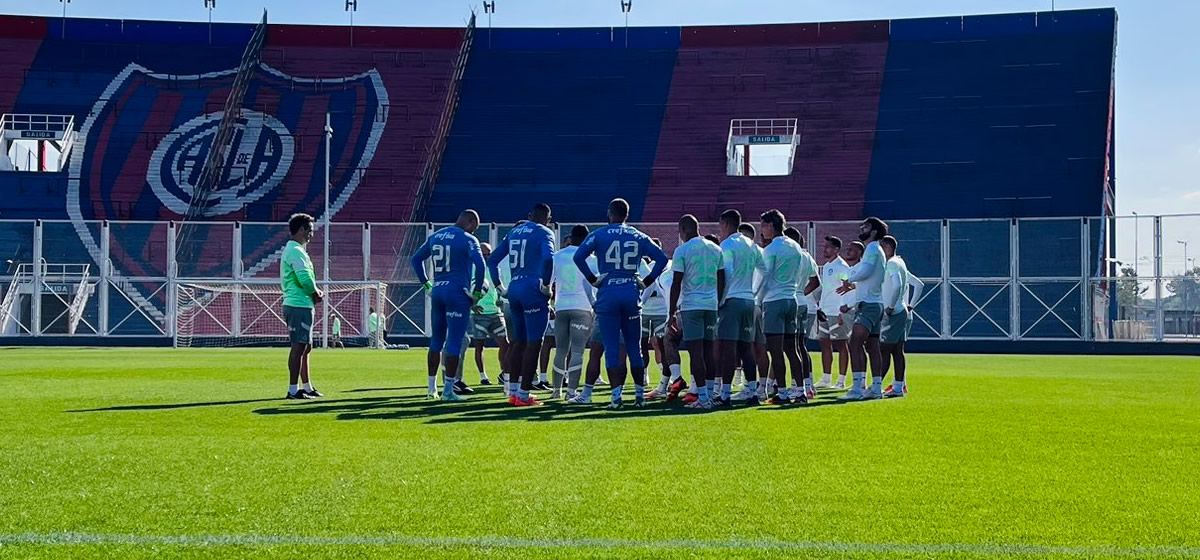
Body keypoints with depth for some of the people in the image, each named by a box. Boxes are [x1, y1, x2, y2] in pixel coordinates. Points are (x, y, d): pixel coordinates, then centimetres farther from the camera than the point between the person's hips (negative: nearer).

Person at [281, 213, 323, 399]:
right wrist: (316, 293, -5)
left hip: (299, 305, 11)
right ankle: (293, 390, -7)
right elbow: (305, 278, -23)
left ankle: (307, 387, 22)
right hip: (299, 305, -11)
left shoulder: (292, 249, 19)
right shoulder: (296, 251, -14)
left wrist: (315, 292, 6)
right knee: (299, 347, -8)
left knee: (306, 347, 16)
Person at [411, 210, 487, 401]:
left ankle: (432, 388, 19)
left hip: (437, 292, 6)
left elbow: (416, 259, 21)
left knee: (436, 340, 15)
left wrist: (426, 284, 21)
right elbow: (479, 264, -20)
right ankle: (448, 390, -3)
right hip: (458, 293, -6)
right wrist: (477, 292, -9)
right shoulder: (467, 240, -8)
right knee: (454, 343, -2)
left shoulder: (435, 236, 13)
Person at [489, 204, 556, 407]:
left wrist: (499, 286, 21)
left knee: (519, 340, 16)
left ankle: (513, 392, 18)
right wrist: (546, 285, -12)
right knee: (533, 343, -3)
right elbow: (548, 258, -22)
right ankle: (523, 394, -5)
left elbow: (493, 259, 20)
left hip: (514, 289, 7)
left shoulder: (515, 232, 18)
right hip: (533, 291, -7)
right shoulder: (544, 233, -3)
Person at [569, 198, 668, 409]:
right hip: (631, 293, 3)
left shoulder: (599, 235, 0)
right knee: (634, 348, 10)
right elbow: (662, 258, 5)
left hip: (608, 293, -3)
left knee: (612, 349, -1)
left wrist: (593, 280, -3)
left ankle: (617, 396, -8)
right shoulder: (638, 237, 8)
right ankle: (640, 394, 11)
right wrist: (646, 281, 8)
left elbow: (578, 256, -12)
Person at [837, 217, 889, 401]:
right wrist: (853, 285, 17)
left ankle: (857, 388, -23)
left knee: (855, 343, -17)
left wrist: (849, 280, -7)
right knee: (872, 347, 11)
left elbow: (865, 271, -24)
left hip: (869, 305, -11)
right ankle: (876, 387, 13)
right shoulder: (874, 250, 20)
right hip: (874, 304, 11)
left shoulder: (873, 249, -11)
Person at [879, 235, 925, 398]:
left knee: (884, 350, -10)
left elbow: (897, 285, -28)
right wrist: (910, 305, 19)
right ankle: (900, 385, 9)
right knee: (897, 351, 9)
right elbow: (919, 285, 25)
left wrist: (890, 306, -21)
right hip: (904, 313, 10)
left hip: (894, 313, -10)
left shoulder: (892, 264, -11)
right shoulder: (900, 264, 19)